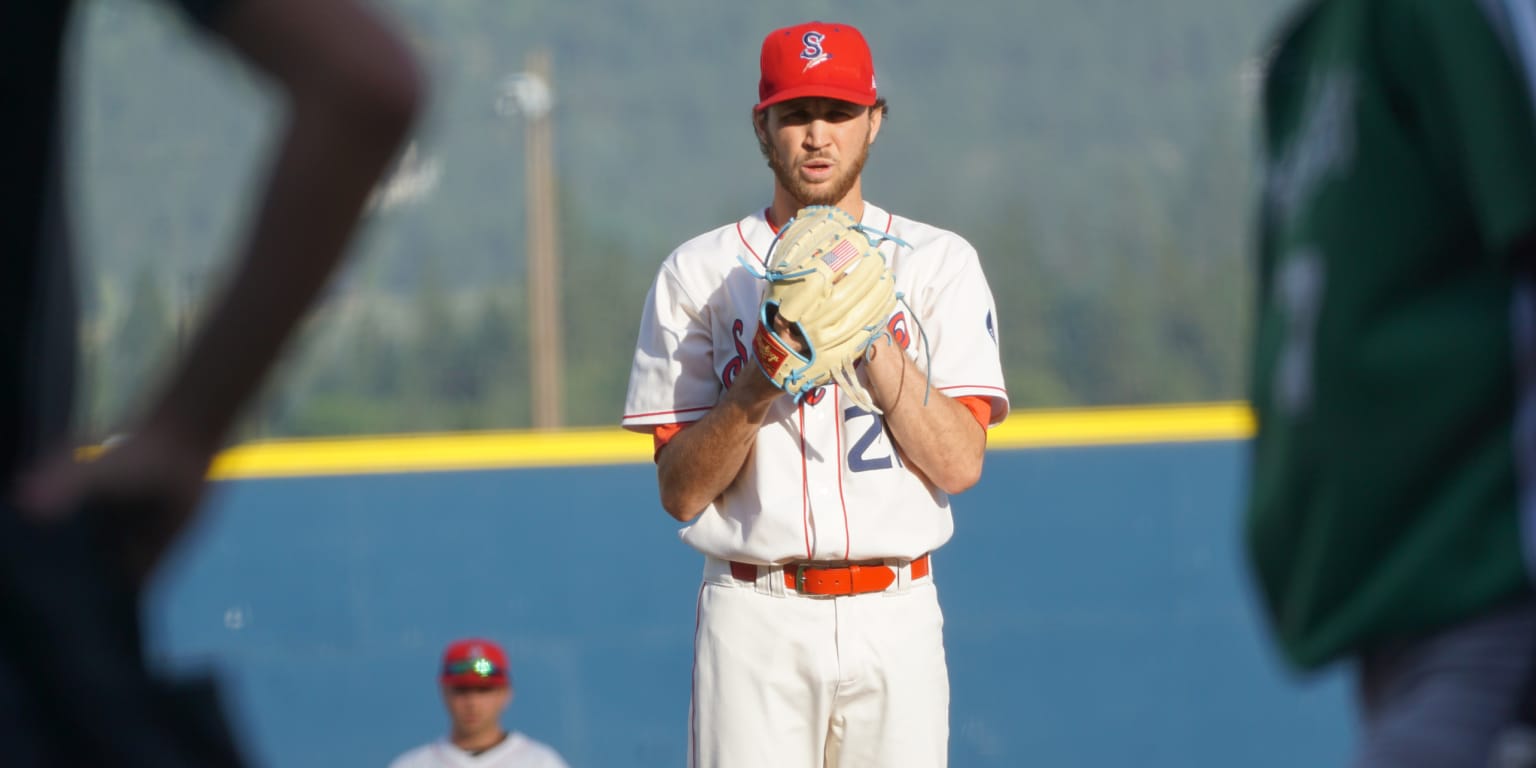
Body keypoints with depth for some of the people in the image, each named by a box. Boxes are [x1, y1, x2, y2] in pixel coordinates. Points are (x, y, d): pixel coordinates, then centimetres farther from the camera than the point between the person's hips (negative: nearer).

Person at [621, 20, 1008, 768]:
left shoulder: (937, 263, 8)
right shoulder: (699, 272, 7)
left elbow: (960, 464, -2)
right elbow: (680, 492, 2)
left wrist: (868, 338, -11)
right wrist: (755, 385, -14)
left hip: (895, 619, 1)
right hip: (755, 621, -1)